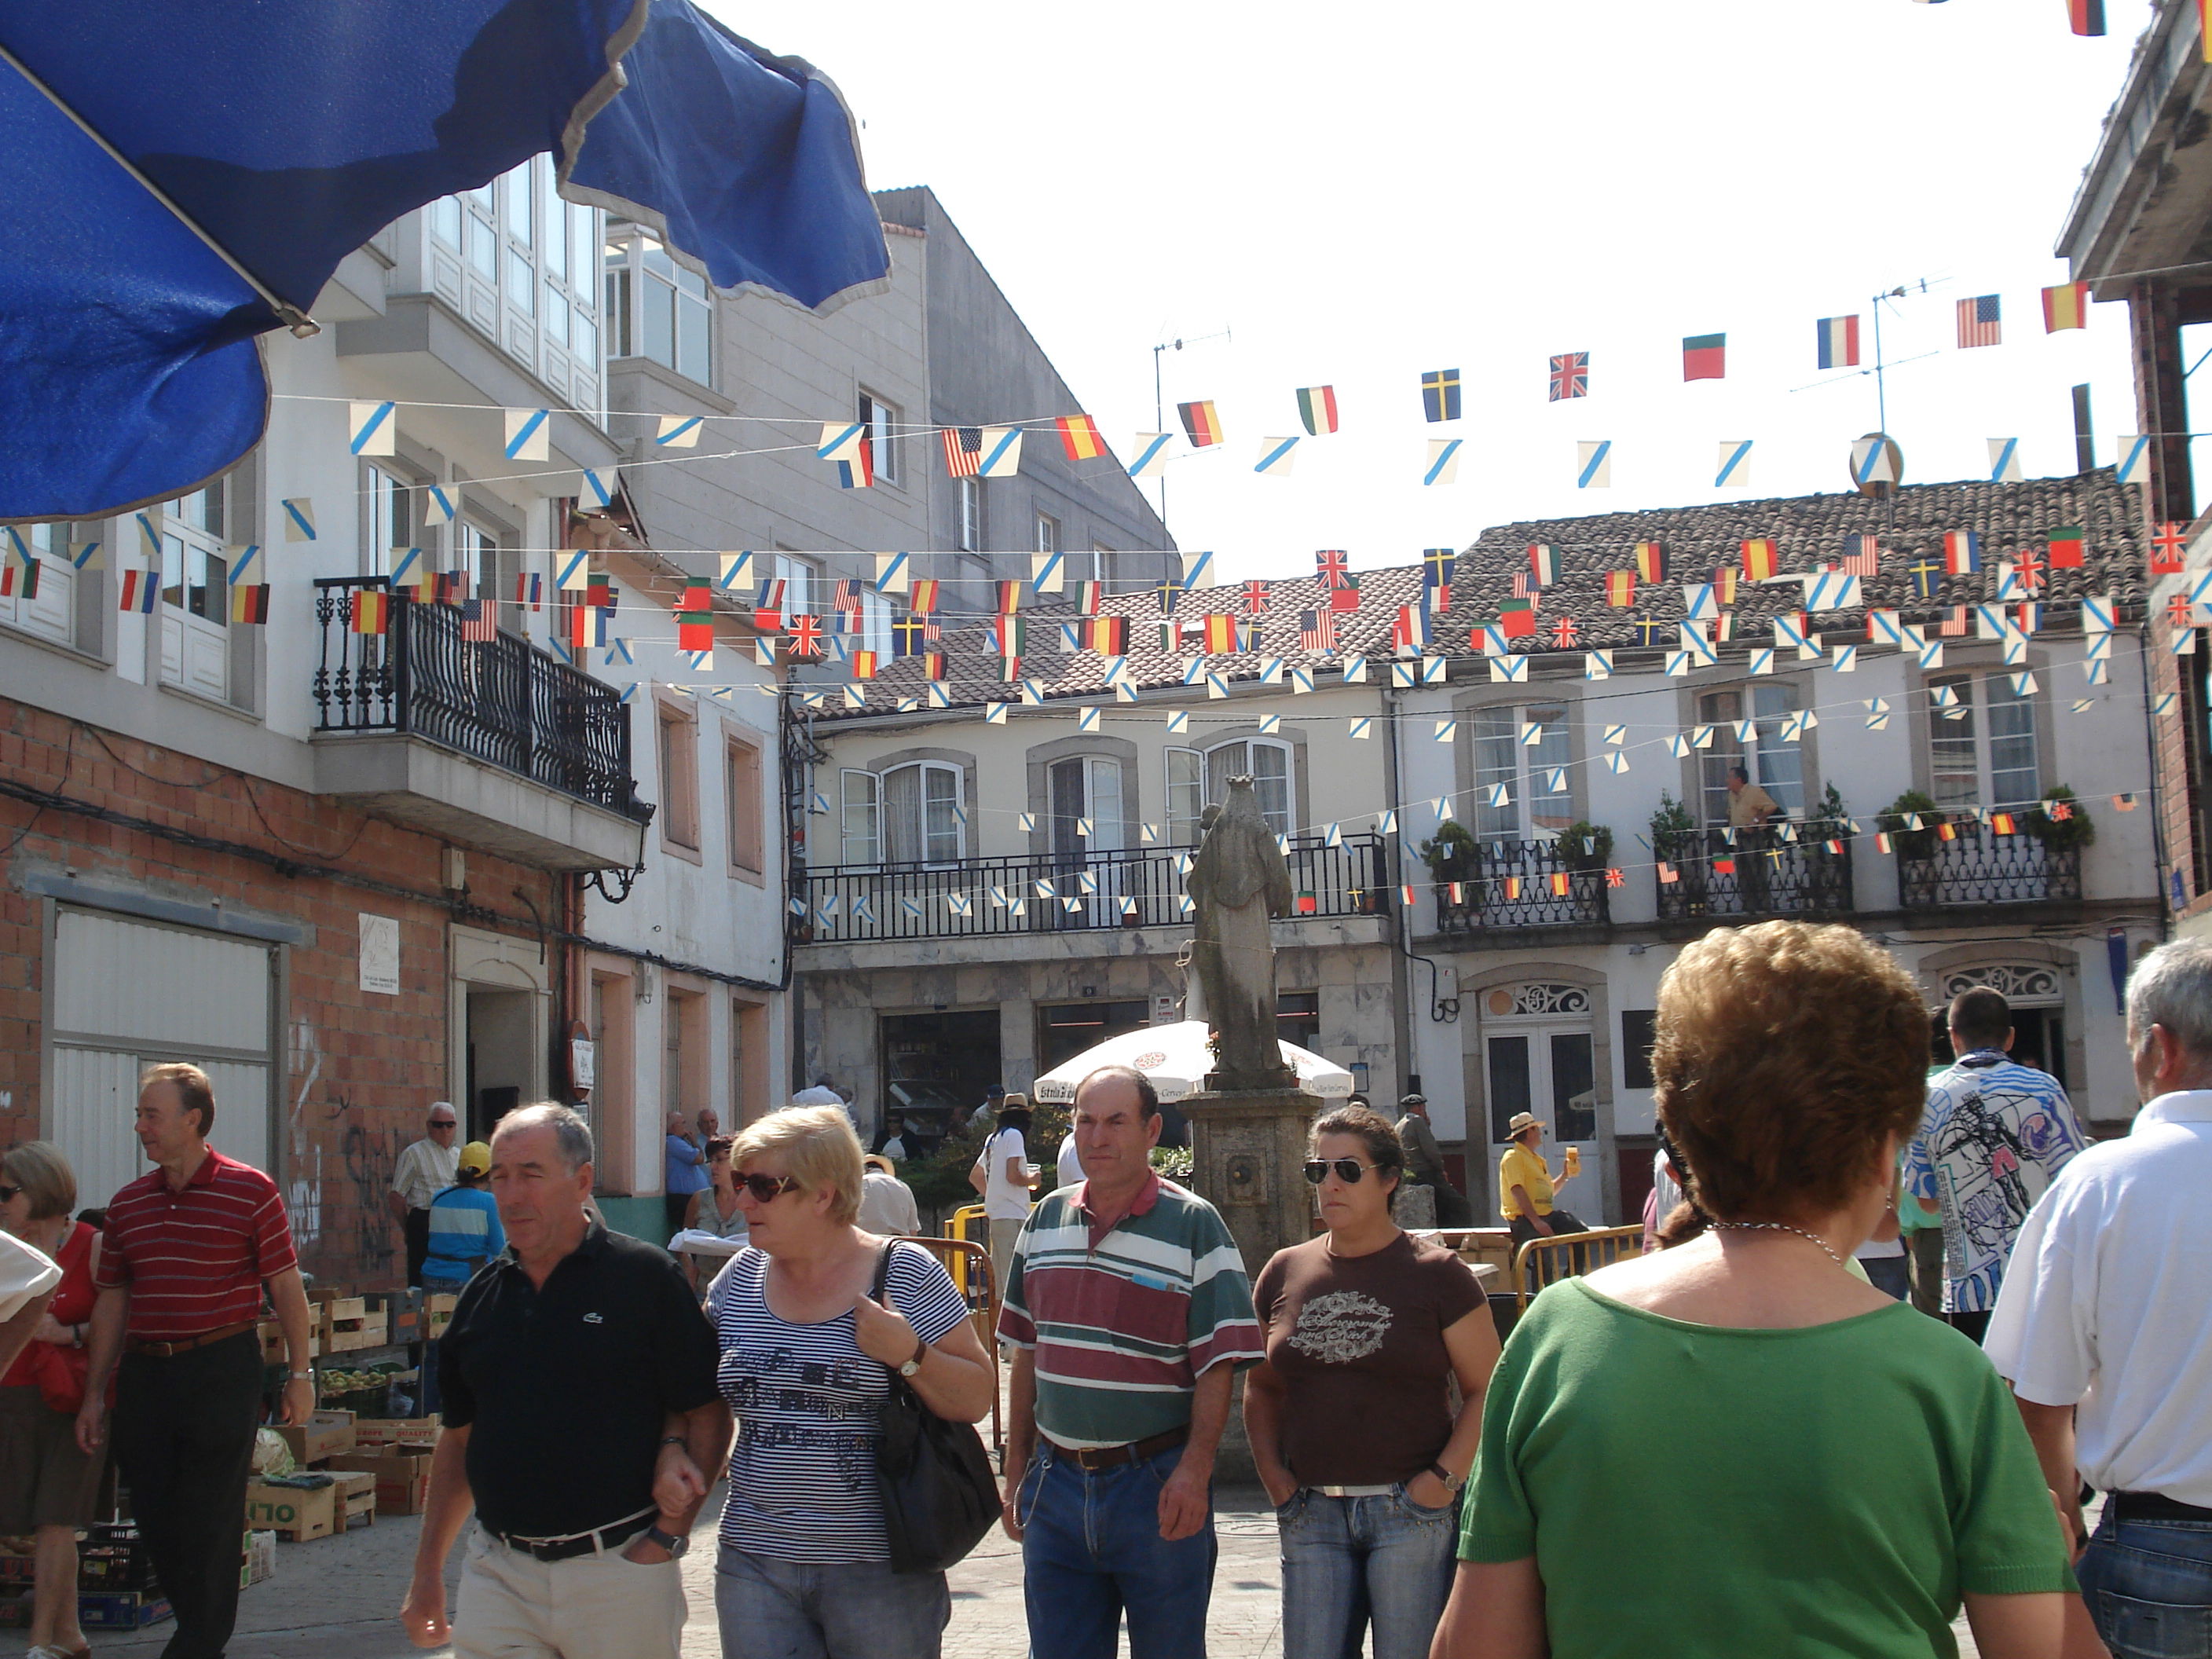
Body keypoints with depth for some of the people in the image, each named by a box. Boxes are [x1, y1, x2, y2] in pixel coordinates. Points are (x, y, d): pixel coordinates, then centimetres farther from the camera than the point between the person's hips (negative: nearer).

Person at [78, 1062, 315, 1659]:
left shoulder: (249, 1192, -5)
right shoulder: (128, 1203, 9)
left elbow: (285, 1286, -2)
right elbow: (112, 1301, 13)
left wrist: (299, 1373, -3)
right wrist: (94, 1394, 12)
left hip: (222, 1370, -5)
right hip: (144, 1374, 5)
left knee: (210, 1520, -1)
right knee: (154, 1516, 9)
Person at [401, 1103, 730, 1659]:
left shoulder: (644, 1276, -6)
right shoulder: (482, 1295, 9)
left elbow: (708, 1414, -6)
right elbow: (458, 1436, 16)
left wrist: (666, 1539, -12)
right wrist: (427, 1573, 15)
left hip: (619, 1571, -4)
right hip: (497, 1575, 4)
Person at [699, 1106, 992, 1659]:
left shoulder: (905, 1274, -5)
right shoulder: (740, 1277, 7)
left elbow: (977, 1400, -5)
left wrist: (908, 1355, -20)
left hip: (882, 1567, -3)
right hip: (755, 1561, 4)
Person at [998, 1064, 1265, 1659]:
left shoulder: (1195, 1225, -6)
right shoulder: (1046, 1220, 8)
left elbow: (1217, 1364, -9)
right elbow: (1027, 1354, 13)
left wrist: (1194, 1469, -19)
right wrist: (1016, 1471, 10)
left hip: (1157, 1482, -4)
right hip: (1056, 1481, 4)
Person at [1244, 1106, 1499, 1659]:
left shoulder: (1436, 1274, -2)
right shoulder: (1285, 1272, 9)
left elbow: (1486, 1390, -2)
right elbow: (1261, 1387, 18)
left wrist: (1446, 1477, -11)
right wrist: (1272, 1473, 5)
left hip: (1411, 1510, -3)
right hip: (1311, 1514, 3)